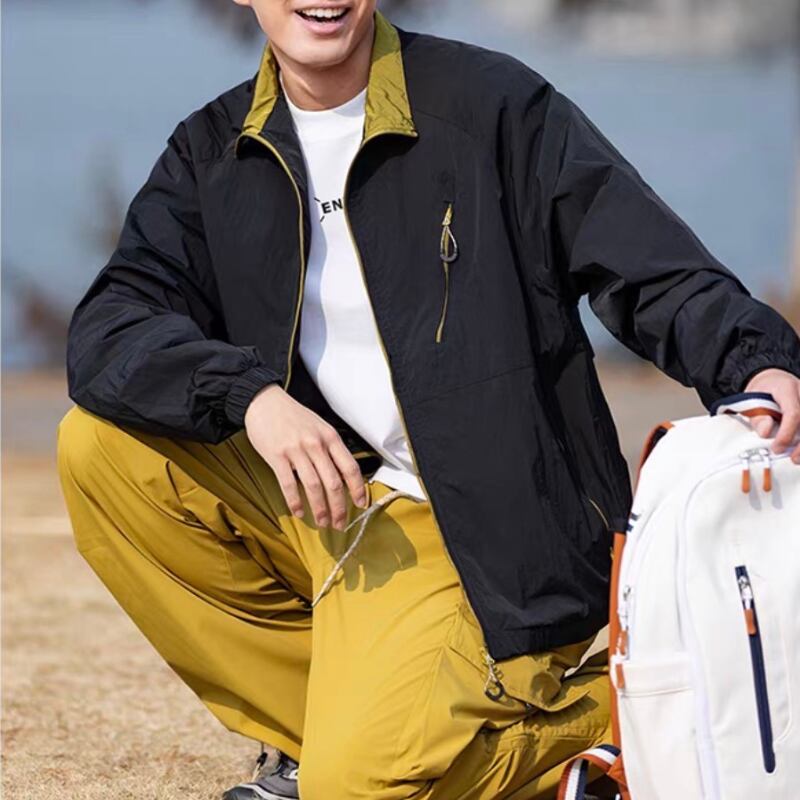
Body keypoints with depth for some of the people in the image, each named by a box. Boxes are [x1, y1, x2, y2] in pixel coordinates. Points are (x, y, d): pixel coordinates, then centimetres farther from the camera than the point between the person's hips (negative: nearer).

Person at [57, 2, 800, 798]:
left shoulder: (491, 104, -7)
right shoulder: (213, 151, 5)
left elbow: (656, 271, -11)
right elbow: (106, 333, -7)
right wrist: (250, 395, -25)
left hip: (477, 522, -6)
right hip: (316, 495, 6)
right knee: (101, 445, -12)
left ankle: (608, 709, 4)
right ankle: (307, 727, -1)